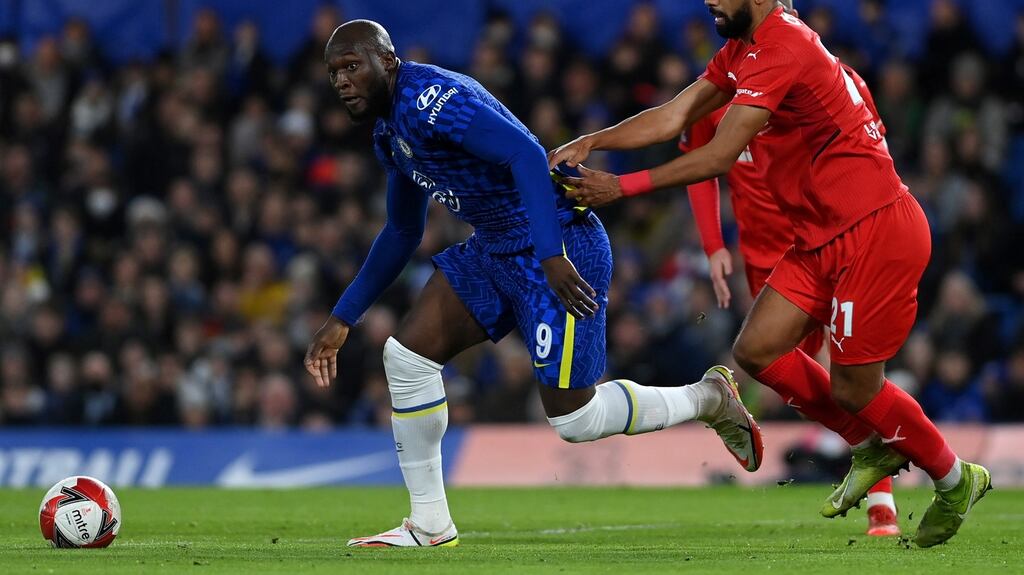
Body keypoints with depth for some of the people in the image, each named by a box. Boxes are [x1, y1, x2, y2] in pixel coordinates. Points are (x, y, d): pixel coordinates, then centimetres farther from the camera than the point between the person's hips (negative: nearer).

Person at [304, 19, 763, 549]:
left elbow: (525, 153, -31)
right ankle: (429, 525, 7)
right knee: (406, 355, -1)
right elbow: (402, 234, 24)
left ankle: (708, 398, 16)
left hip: (558, 248, -10)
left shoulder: (432, 98, -21)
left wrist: (552, 257, -39)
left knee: (573, 419, -7)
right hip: (494, 252, 10)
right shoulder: (389, 130, 12)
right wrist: (342, 319, 22)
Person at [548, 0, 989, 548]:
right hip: (823, 238, 10)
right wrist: (590, 143, -2)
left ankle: (955, 481, 20)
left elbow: (719, 157, -22)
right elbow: (672, 117, 10)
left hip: (876, 232, -10)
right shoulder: (740, 51, 11)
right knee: (758, 350, 3)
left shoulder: (782, 48, -21)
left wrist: (622, 186, -19)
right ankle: (871, 448, 21)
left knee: (852, 389, -3)